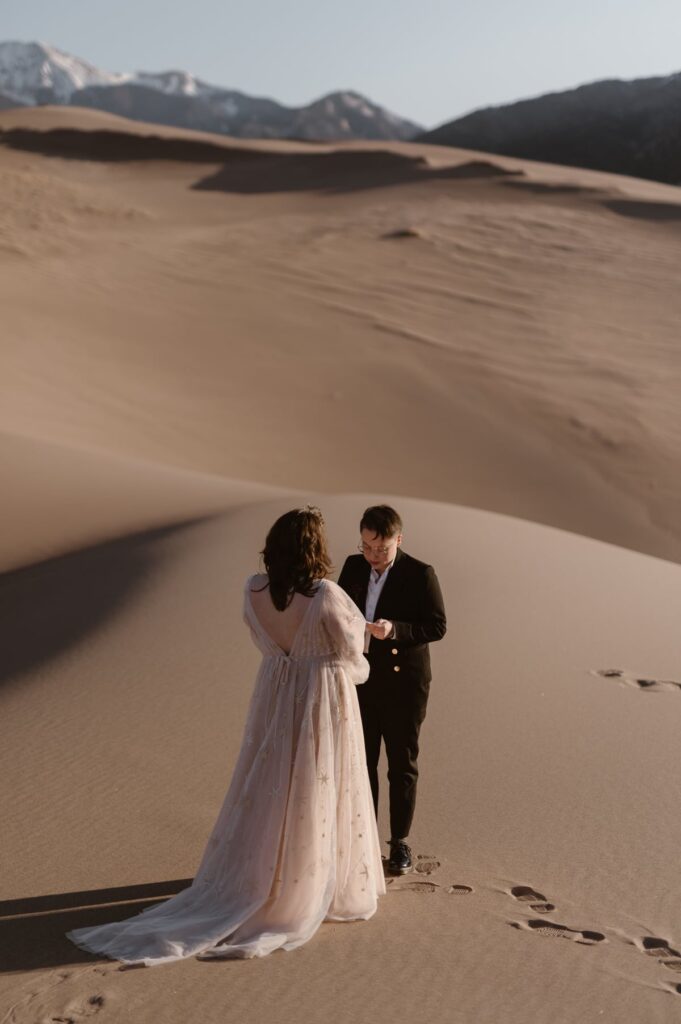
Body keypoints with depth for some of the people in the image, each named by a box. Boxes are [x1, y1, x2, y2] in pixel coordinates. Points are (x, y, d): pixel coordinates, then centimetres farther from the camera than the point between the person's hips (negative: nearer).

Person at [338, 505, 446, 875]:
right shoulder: (353, 567, 3)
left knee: (402, 764, 8)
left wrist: (394, 629, -27)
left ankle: (400, 841, 21)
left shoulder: (420, 575, -12)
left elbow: (438, 625, -13)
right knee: (361, 762, 10)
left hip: (403, 683, -4)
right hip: (359, 680, 4)